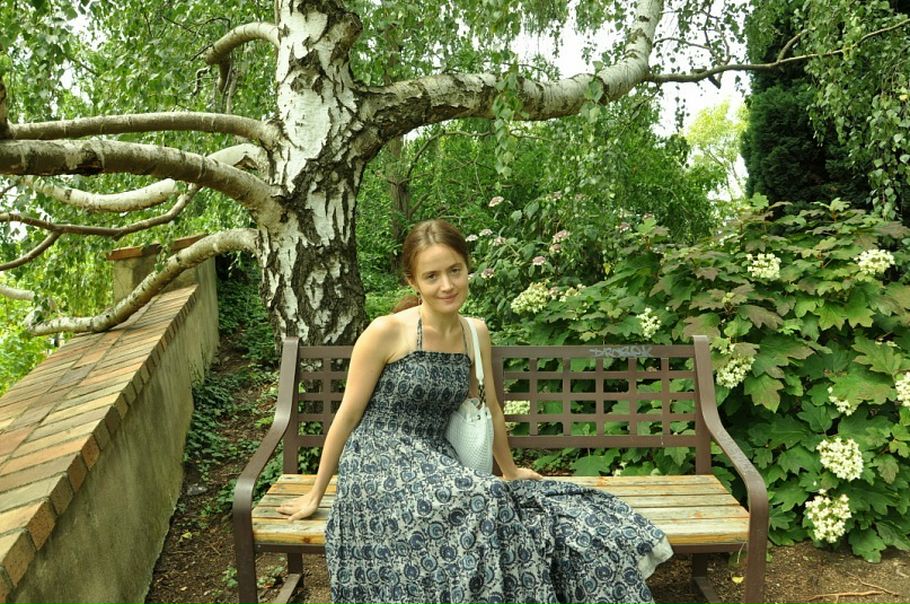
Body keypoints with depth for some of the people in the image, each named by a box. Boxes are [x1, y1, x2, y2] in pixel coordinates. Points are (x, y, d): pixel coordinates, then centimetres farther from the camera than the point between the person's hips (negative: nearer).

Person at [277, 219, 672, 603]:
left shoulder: (476, 332, 5)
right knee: (477, 506, -32)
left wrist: (509, 470, 28)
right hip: (377, 464, -5)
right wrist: (315, 494, 3)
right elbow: (347, 415, -4)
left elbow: (489, 408, 17)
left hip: (436, 466, 5)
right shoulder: (386, 332, -12)